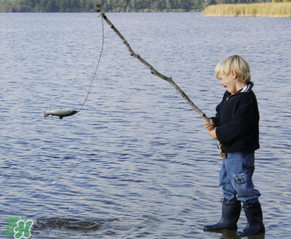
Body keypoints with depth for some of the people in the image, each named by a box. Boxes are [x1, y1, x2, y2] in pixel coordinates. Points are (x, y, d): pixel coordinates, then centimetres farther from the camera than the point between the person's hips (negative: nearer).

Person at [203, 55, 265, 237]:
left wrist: (219, 133, -18)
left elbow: (239, 126, -27)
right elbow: (222, 115, 21)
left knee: (243, 188, -4)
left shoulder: (246, 99, -21)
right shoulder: (229, 96, 11)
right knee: (228, 187, 17)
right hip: (229, 151, 11)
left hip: (241, 153, -11)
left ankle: (256, 224, 8)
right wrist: (214, 123, 0)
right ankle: (228, 221, 28)